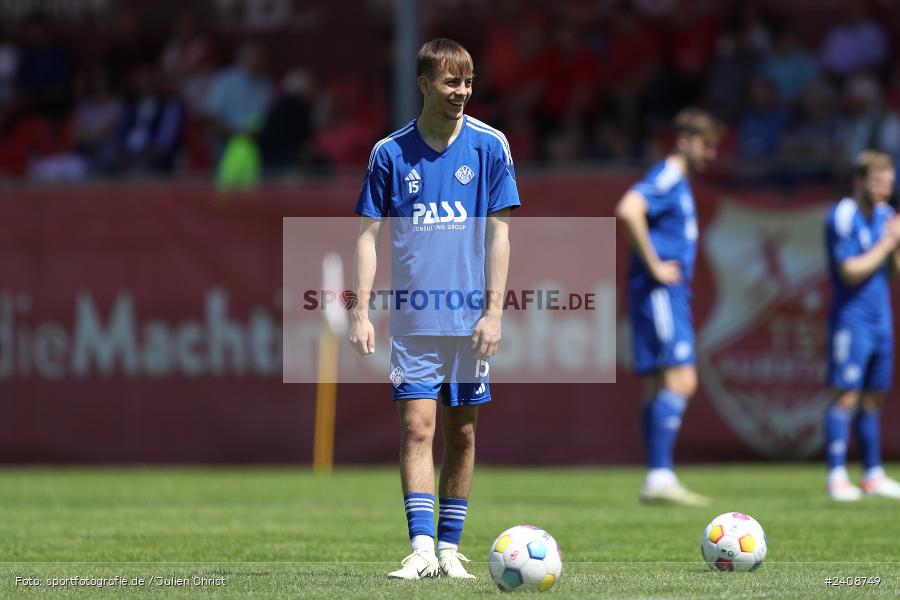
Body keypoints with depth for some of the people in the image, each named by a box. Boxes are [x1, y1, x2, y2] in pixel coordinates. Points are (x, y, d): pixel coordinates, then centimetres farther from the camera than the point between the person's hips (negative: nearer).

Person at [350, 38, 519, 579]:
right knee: (417, 427, -8)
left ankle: (450, 546, 15)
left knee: (461, 433, 6)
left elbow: (499, 231, 0)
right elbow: (369, 234, 4)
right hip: (413, 320, 0)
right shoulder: (391, 152, 1)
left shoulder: (490, 145, 0)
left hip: (469, 319, 0)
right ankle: (422, 547, -12)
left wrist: (494, 311, -6)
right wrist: (361, 313, -3)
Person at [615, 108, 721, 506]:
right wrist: (654, 266, -22)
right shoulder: (667, 178, -10)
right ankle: (660, 477, -21)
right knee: (680, 381, -16)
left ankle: (658, 480, 8)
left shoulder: (679, 182, 20)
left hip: (671, 292, 10)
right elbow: (628, 211, -28)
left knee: (660, 387, 8)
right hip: (659, 292, -10)